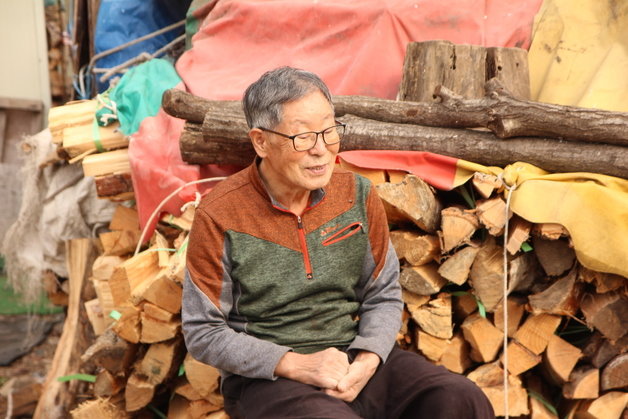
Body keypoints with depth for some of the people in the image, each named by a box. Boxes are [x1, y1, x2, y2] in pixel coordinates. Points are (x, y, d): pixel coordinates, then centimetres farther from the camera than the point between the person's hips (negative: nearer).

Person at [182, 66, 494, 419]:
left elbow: (384, 296, 8)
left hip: (357, 355, 4)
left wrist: (366, 361, -11)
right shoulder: (219, 218, -10)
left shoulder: (358, 195, 2)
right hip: (267, 376, -4)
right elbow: (203, 333, -6)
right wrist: (294, 364, -17)